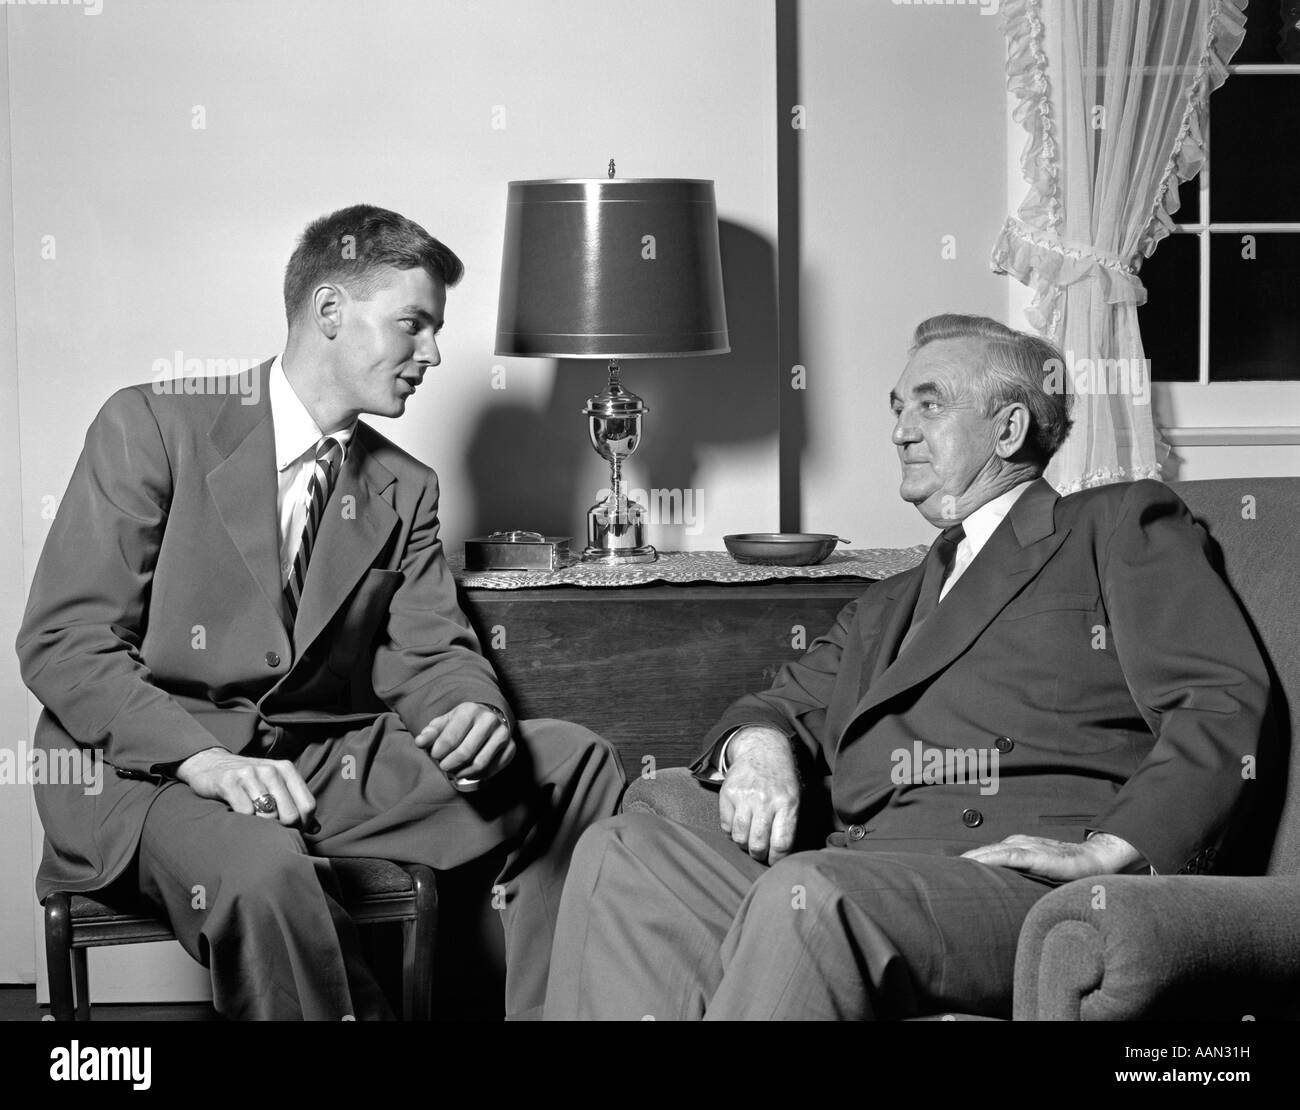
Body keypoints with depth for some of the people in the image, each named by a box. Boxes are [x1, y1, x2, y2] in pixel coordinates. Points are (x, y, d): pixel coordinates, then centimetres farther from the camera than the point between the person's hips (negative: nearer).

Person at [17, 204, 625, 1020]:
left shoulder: (404, 490, 13)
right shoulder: (154, 425, -4)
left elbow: (431, 653, 8)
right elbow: (63, 642, -10)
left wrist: (475, 714, -18)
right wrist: (204, 759, -25)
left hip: (321, 766, 6)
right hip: (142, 768, -5)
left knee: (576, 764, -8)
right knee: (263, 870, -39)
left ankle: (551, 1010, 0)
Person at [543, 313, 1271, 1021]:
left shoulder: (1121, 528, 13)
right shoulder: (887, 609, 34)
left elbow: (1223, 704, 0)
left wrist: (1113, 849, -14)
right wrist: (759, 745, 3)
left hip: (1037, 887, -6)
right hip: (859, 878, 6)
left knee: (807, 891, -35)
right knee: (621, 853, -16)